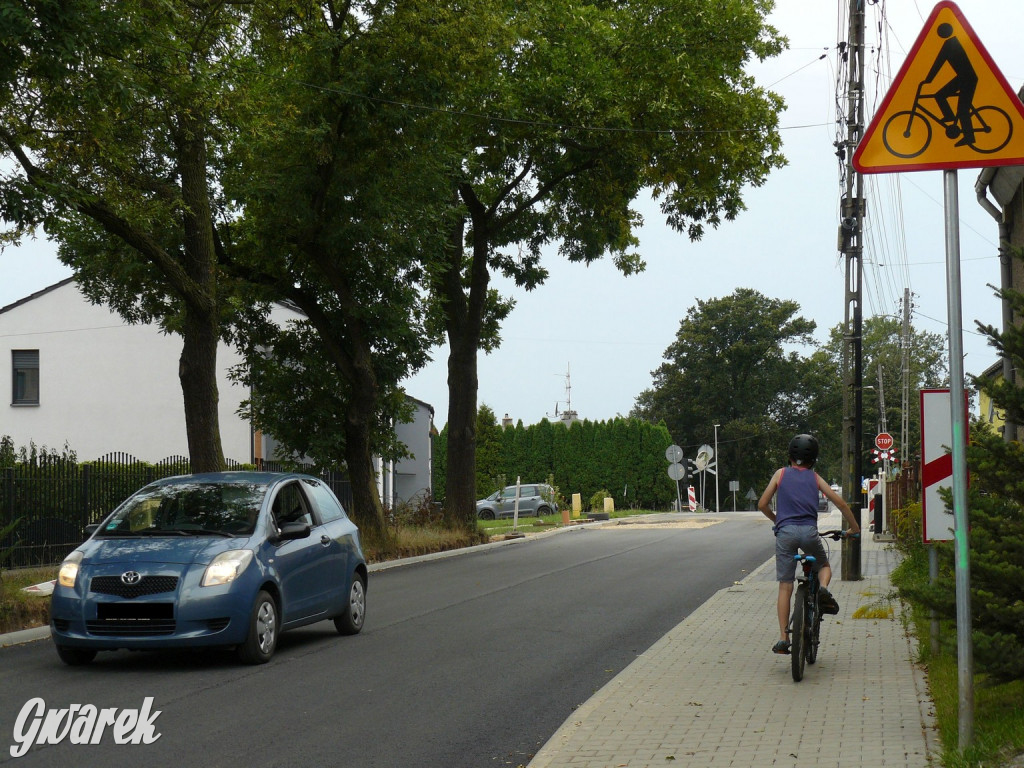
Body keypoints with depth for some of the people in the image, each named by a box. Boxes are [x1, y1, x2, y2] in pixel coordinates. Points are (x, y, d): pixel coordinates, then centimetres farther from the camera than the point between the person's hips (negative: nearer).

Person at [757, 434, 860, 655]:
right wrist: (854, 527, 24)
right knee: (824, 565, 28)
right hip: (809, 531, 0)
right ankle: (823, 589, -6)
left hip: (785, 532, 0)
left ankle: (783, 638, -4)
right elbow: (840, 503, 11)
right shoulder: (814, 477, 16)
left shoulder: (781, 474, 15)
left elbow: (762, 505, 12)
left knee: (785, 587, 3)